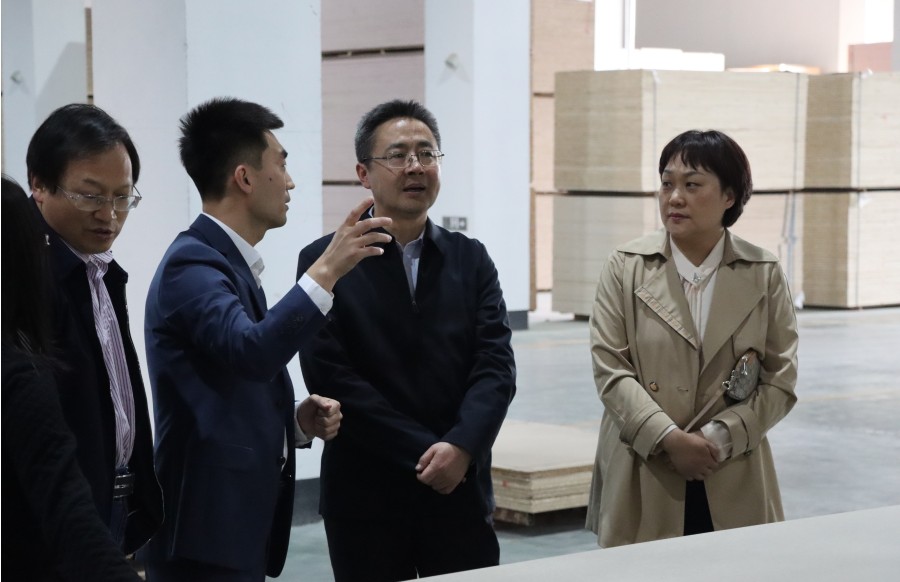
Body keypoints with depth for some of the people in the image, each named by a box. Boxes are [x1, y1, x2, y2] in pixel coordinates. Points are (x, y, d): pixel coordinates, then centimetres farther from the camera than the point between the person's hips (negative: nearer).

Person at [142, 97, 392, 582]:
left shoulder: (227, 261, 16)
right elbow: (252, 352, -33)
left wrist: (298, 420, 7)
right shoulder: (192, 263, -14)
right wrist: (327, 270, -30)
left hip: (239, 525, 10)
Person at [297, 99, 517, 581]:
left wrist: (461, 447, -16)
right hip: (365, 496, -2)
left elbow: (496, 367, 1)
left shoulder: (471, 260, 9)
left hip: (460, 491, 3)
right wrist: (425, 453, -13)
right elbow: (331, 376, -10)